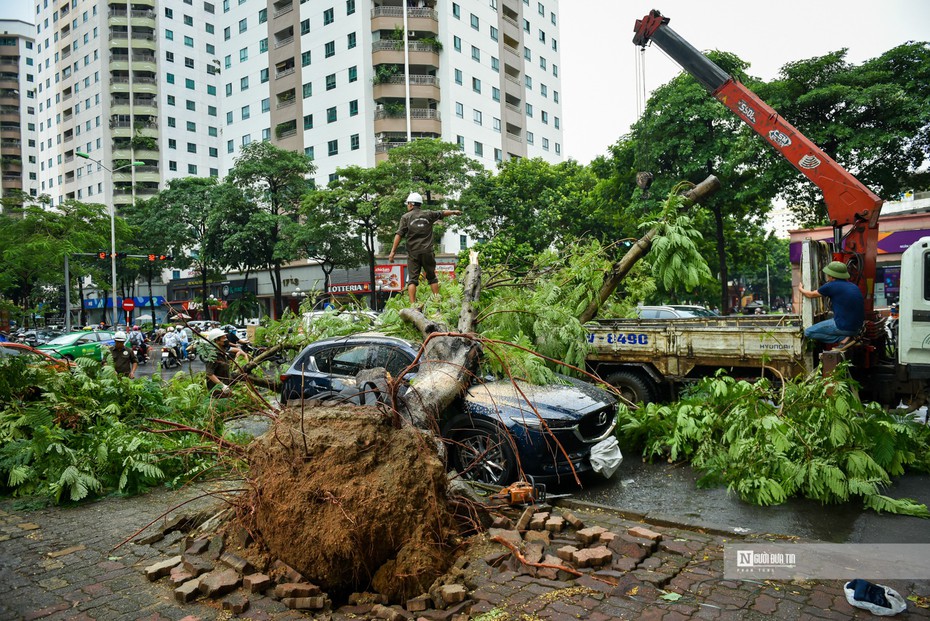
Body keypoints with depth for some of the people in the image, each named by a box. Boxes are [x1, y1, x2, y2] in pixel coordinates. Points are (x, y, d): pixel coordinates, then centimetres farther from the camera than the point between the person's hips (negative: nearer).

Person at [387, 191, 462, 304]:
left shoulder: (406, 217, 0)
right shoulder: (429, 214, 6)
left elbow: (399, 235, -7)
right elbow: (443, 213, 23)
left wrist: (393, 251, -6)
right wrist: (454, 211, 42)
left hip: (413, 253, -2)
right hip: (428, 252, 2)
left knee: (412, 279, -1)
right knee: (432, 277, 15)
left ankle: (413, 304, -11)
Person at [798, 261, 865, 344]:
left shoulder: (830, 286, -9)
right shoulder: (854, 287, 11)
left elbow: (810, 295, 9)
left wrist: (801, 289, 29)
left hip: (844, 327, -8)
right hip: (857, 328, 8)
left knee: (808, 332, 1)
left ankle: (842, 339, -6)